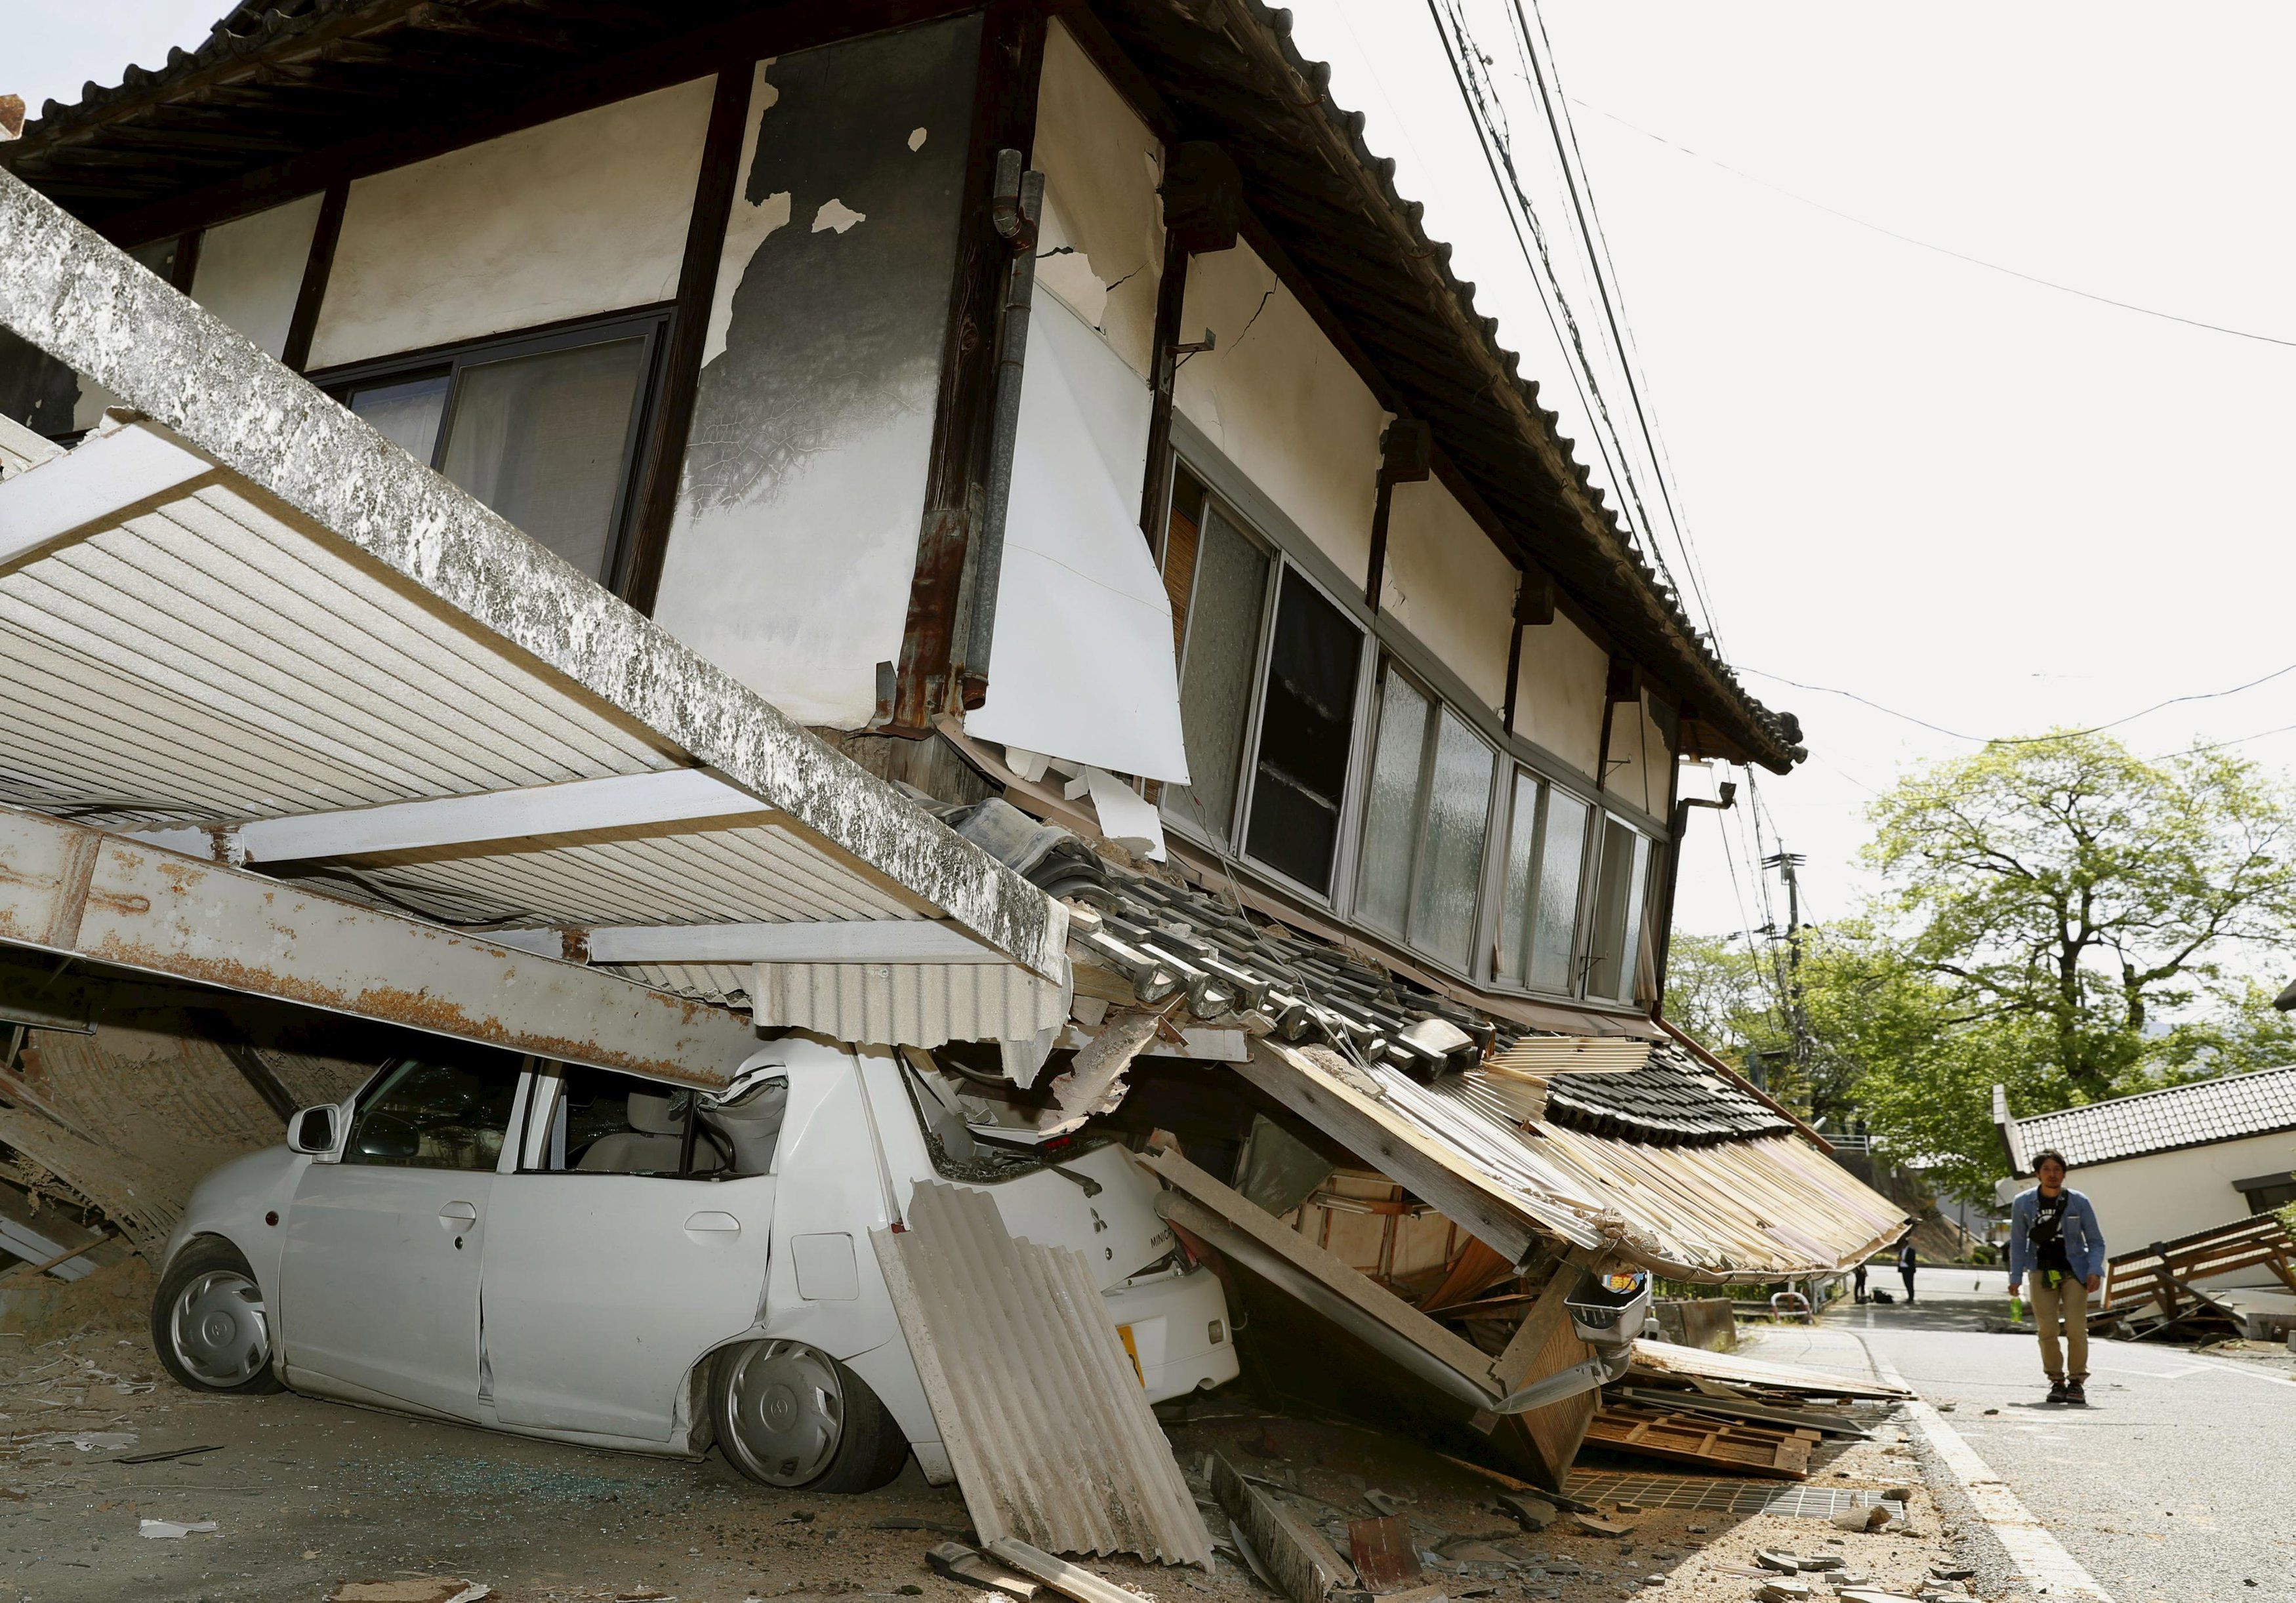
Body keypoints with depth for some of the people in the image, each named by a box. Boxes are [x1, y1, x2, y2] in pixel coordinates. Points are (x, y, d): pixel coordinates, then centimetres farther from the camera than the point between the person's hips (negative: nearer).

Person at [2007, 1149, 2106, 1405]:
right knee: (2046, 1330, -5)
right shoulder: (2023, 1203, -2)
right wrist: (2015, 1278, 2)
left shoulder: (2079, 1202, -5)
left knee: (2076, 1328, -11)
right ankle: (2056, 1382, 9)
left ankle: (2077, 1382, 3)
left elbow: (2096, 1242, 2)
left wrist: (2095, 1271, -13)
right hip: (2042, 1272, 1)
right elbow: (2018, 1243, 6)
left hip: (2073, 1271, -1)